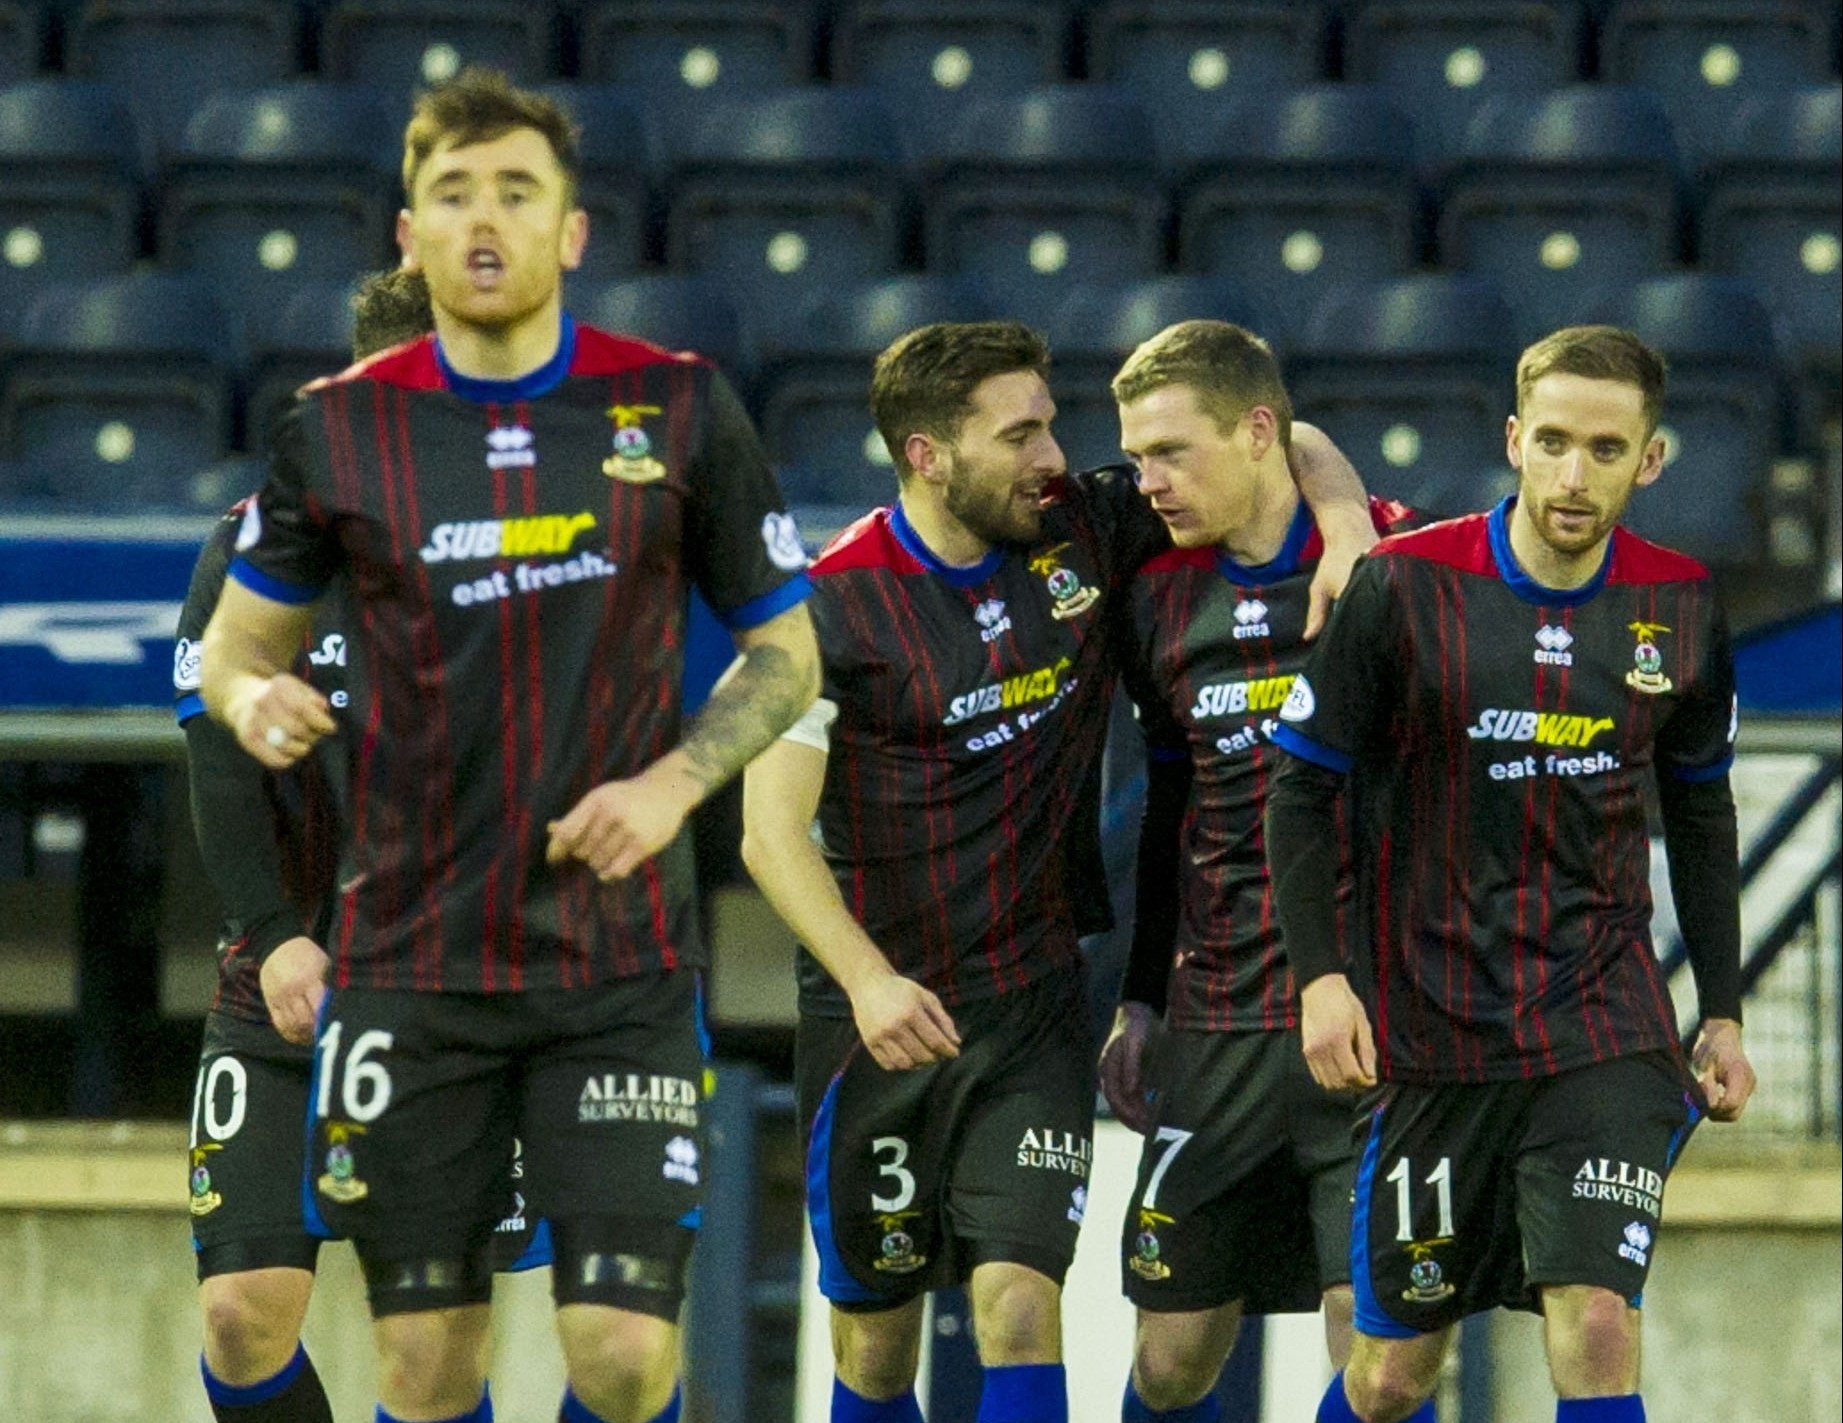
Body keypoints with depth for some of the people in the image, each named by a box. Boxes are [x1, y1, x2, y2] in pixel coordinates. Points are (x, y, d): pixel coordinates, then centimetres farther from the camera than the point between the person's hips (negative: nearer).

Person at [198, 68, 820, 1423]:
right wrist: (255, 700, -11)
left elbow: (786, 651, 8)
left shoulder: (679, 409, 0)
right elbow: (236, 641, 13)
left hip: (619, 963, -1)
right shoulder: (341, 431, 1)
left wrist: (674, 780, -8)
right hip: (409, 962, 1)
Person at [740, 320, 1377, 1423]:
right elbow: (773, 829, -16)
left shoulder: (1086, 535, 0)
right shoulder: (835, 605, -11)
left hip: (1036, 1002, 2)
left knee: (1020, 1301, -13)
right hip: (877, 1017, -2)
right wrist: (868, 979, -30)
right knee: (875, 1333, 8)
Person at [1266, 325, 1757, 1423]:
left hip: (1607, 1030, 1)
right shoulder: (1406, 588, -8)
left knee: (1597, 1326, -16)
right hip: (1430, 1032, -1)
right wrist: (1320, 976, -12)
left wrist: (1723, 1012, 13)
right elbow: (1302, 790, -2)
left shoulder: (1680, 607, 1)